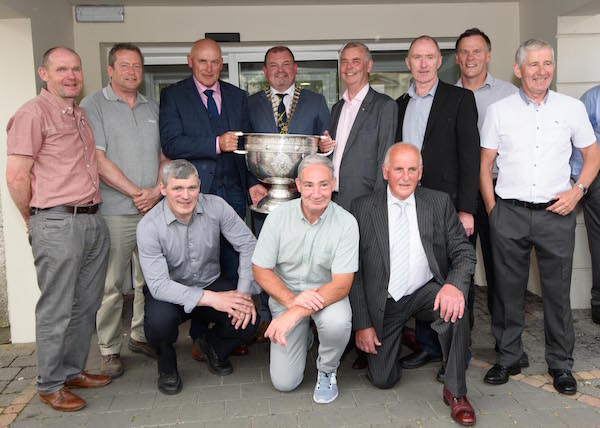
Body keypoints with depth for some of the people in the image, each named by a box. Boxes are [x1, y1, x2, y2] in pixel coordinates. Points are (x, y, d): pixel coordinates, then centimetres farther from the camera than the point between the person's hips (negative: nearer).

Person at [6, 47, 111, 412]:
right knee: (56, 310, 2)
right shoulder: (33, 114, -7)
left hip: (93, 221, 8)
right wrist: (35, 221, 0)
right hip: (57, 224, -7)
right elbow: (16, 176, -10)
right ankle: (50, 385, 18)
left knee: (87, 305, 14)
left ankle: (74, 370, 30)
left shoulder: (82, 116, 17)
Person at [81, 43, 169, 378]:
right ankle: (110, 350, 15)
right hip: (115, 212, -4)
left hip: (154, 209, 5)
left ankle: (141, 336, 27)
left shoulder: (153, 109, 16)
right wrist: (135, 192, -11)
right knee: (111, 285, 1)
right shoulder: (94, 105, 0)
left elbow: (166, 156, 13)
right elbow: (97, 159, -9)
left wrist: (156, 191, -5)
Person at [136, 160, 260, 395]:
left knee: (249, 319, -21)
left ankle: (211, 346, 16)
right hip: (169, 291, -2)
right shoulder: (149, 226, -21)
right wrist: (211, 298, -35)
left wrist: (245, 292, -22)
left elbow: (248, 245, -10)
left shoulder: (215, 206, -13)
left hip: (212, 283, 3)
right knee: (159, 322, -35)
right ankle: (166, 364, 4)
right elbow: (158, 285, -26)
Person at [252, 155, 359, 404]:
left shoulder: (346, 223, -17)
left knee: (337, 322, -36)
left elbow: (341, 284, -22)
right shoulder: (279, 216, -12)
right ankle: (304, 334, 26)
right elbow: (261, 270, -8)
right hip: (286, 295, 1)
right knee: (284, 382, -6)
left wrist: (295, 313, -32)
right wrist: (292, 299, -26)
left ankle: (327, 370, -1)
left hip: (327, 294, -1)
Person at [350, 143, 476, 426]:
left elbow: (464, 252, -4)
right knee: (383, 379, -3)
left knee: (456, 308, -32)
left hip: (426, 292, 1)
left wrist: (455, 284, -27)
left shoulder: (439, 203, -1)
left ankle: (455, 391, -11)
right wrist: (362, 324, -8)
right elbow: (353, 270, -4)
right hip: (384, 302, 0)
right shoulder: (363, 207, -6)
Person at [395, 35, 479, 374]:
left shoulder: (460, 98, 0)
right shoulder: (399, 105, 15)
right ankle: (429, 346, 26)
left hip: (448, 206, -4)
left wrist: (466, 209, -14)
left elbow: (470, 155, -6)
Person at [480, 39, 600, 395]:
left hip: (556, 213, 0)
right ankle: (508, 358, 22)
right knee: (509, 289, 7)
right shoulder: (498, 111, 5)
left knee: (558, 291, 7)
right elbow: (485, 164, 7)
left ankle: (561, 364, 23)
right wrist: (491, 207, -1)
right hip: (509, 214, 0)